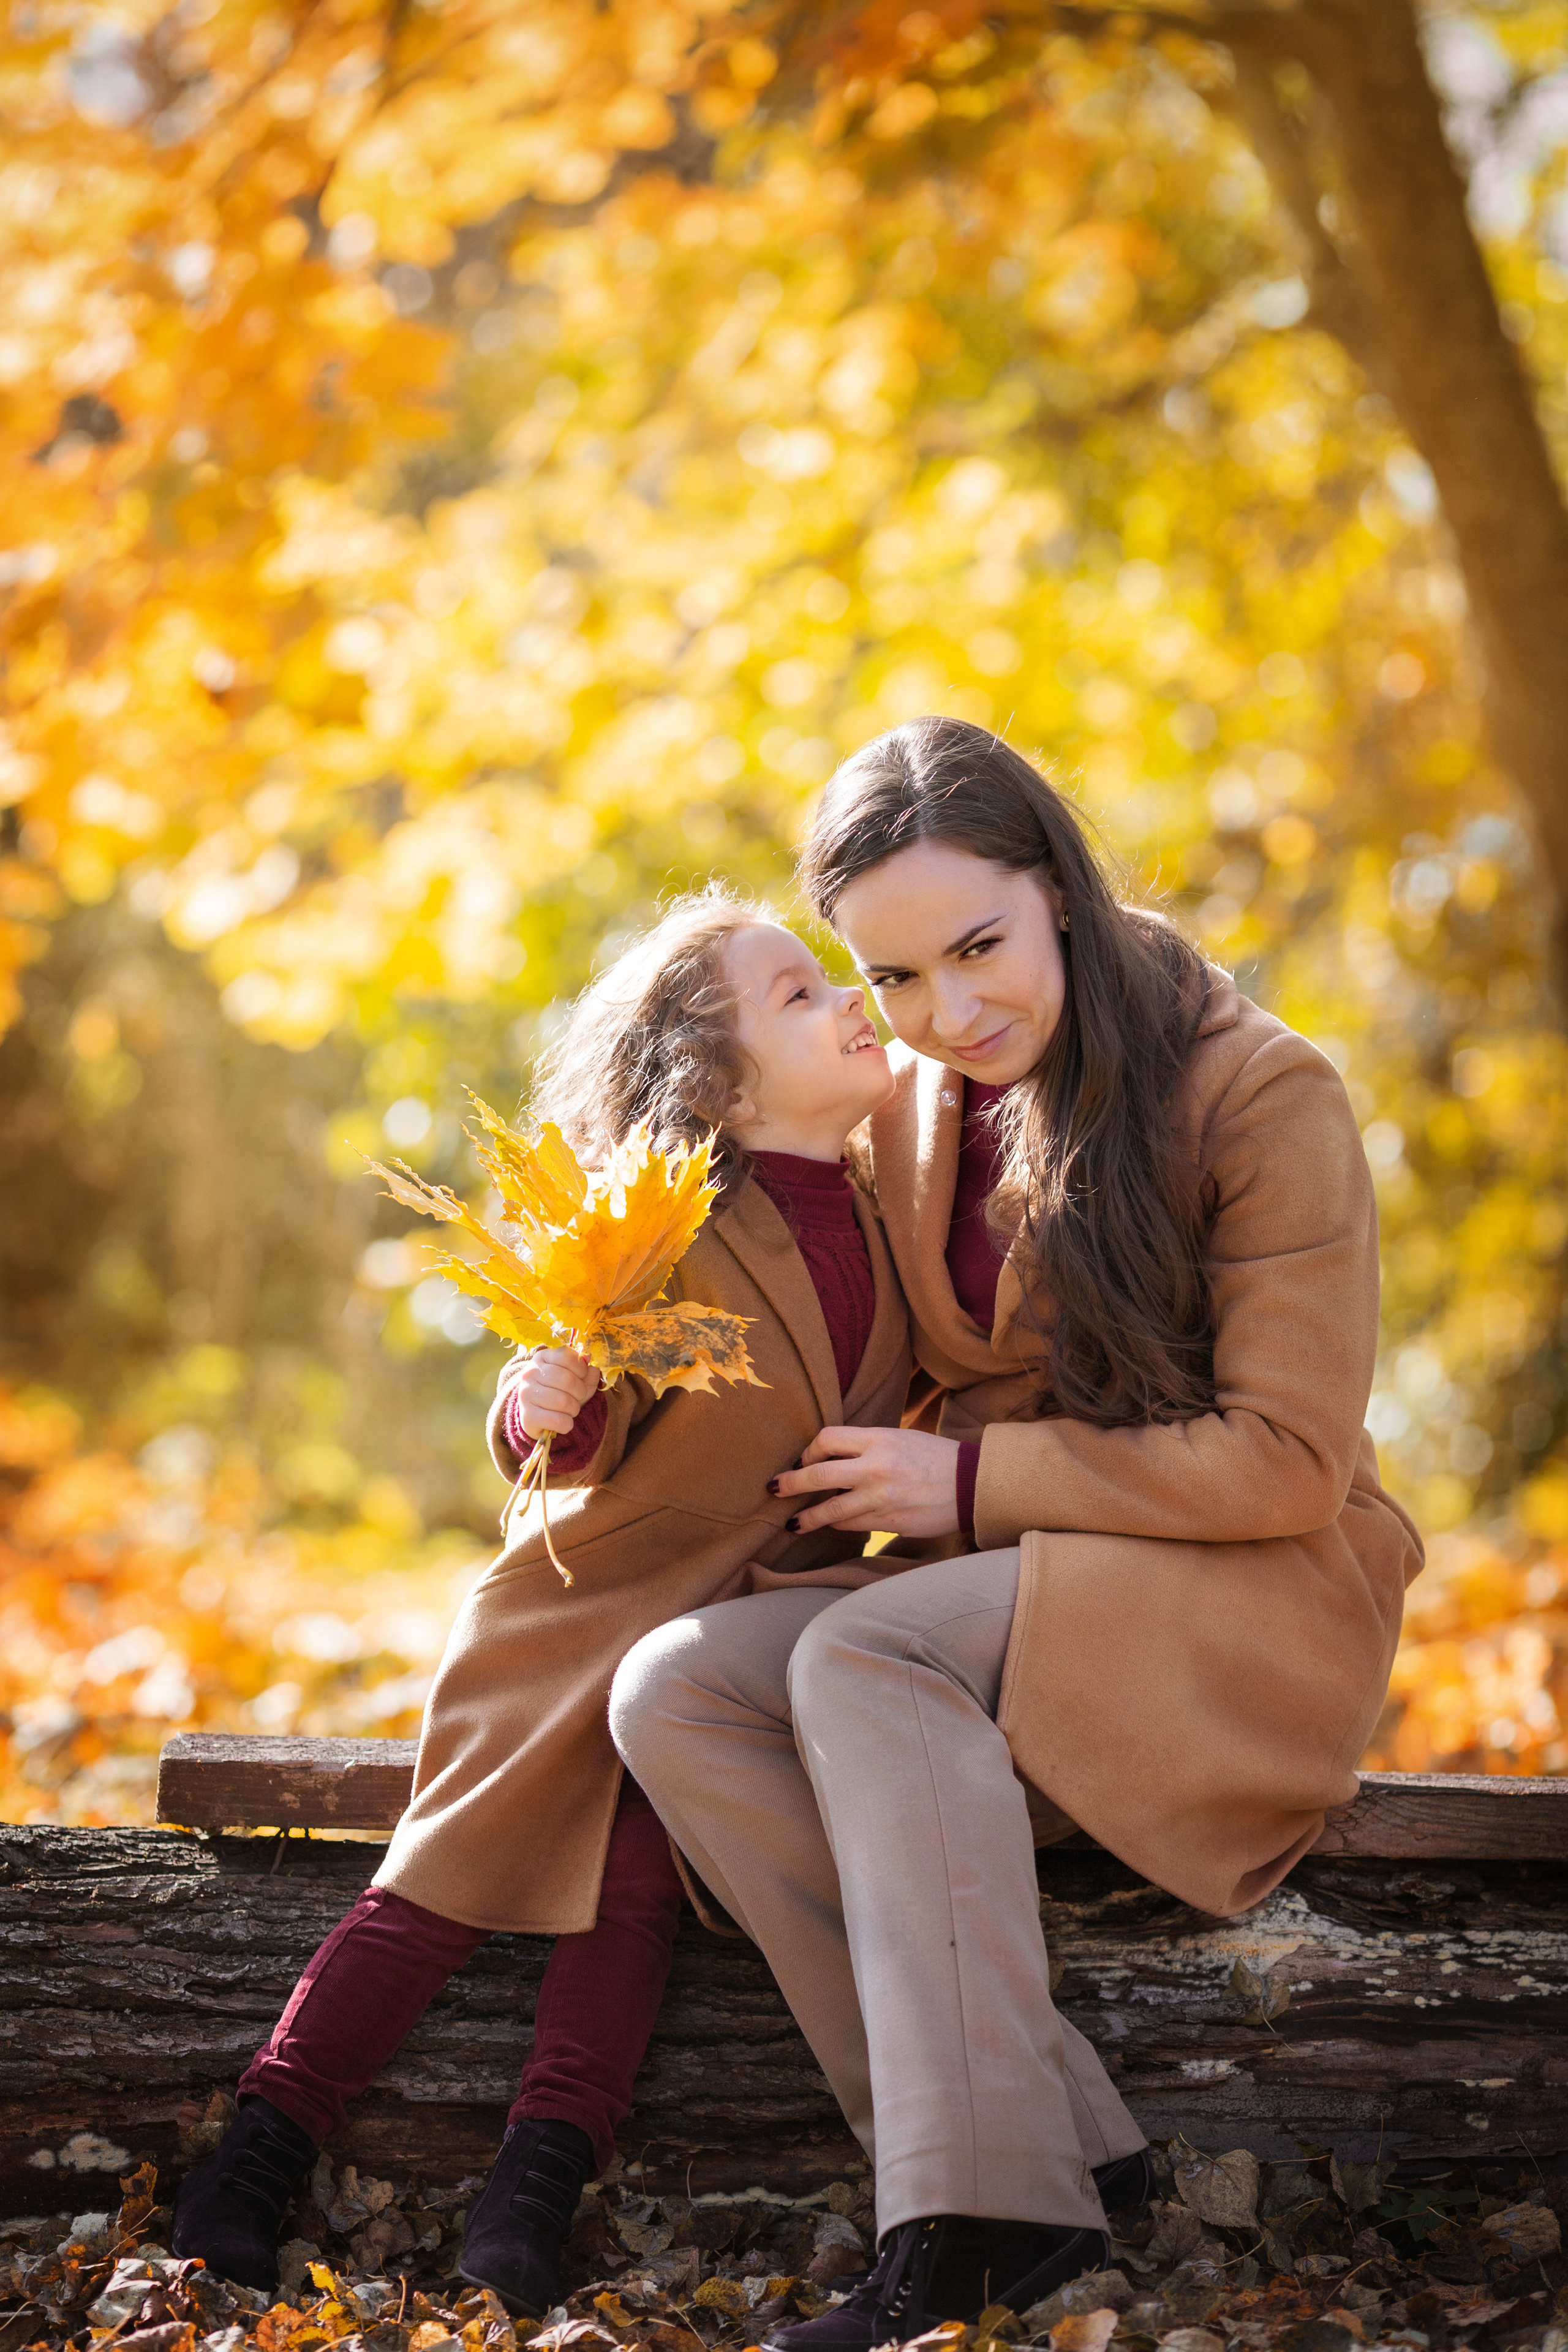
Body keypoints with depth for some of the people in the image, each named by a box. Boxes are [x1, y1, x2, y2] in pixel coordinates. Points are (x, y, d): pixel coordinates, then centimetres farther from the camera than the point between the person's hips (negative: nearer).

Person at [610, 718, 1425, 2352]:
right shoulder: (911, 1112, 8)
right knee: (672, 1693, -19)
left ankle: (995, 2210, -32)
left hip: (1242, 1604, -6)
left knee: (864, 1654, -31)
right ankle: (1051, 2147, -24)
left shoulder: (1261, 1096, -11)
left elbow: (1290, 1464, -14)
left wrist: (978, 1480, -15)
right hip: (1006, 1599, 7)